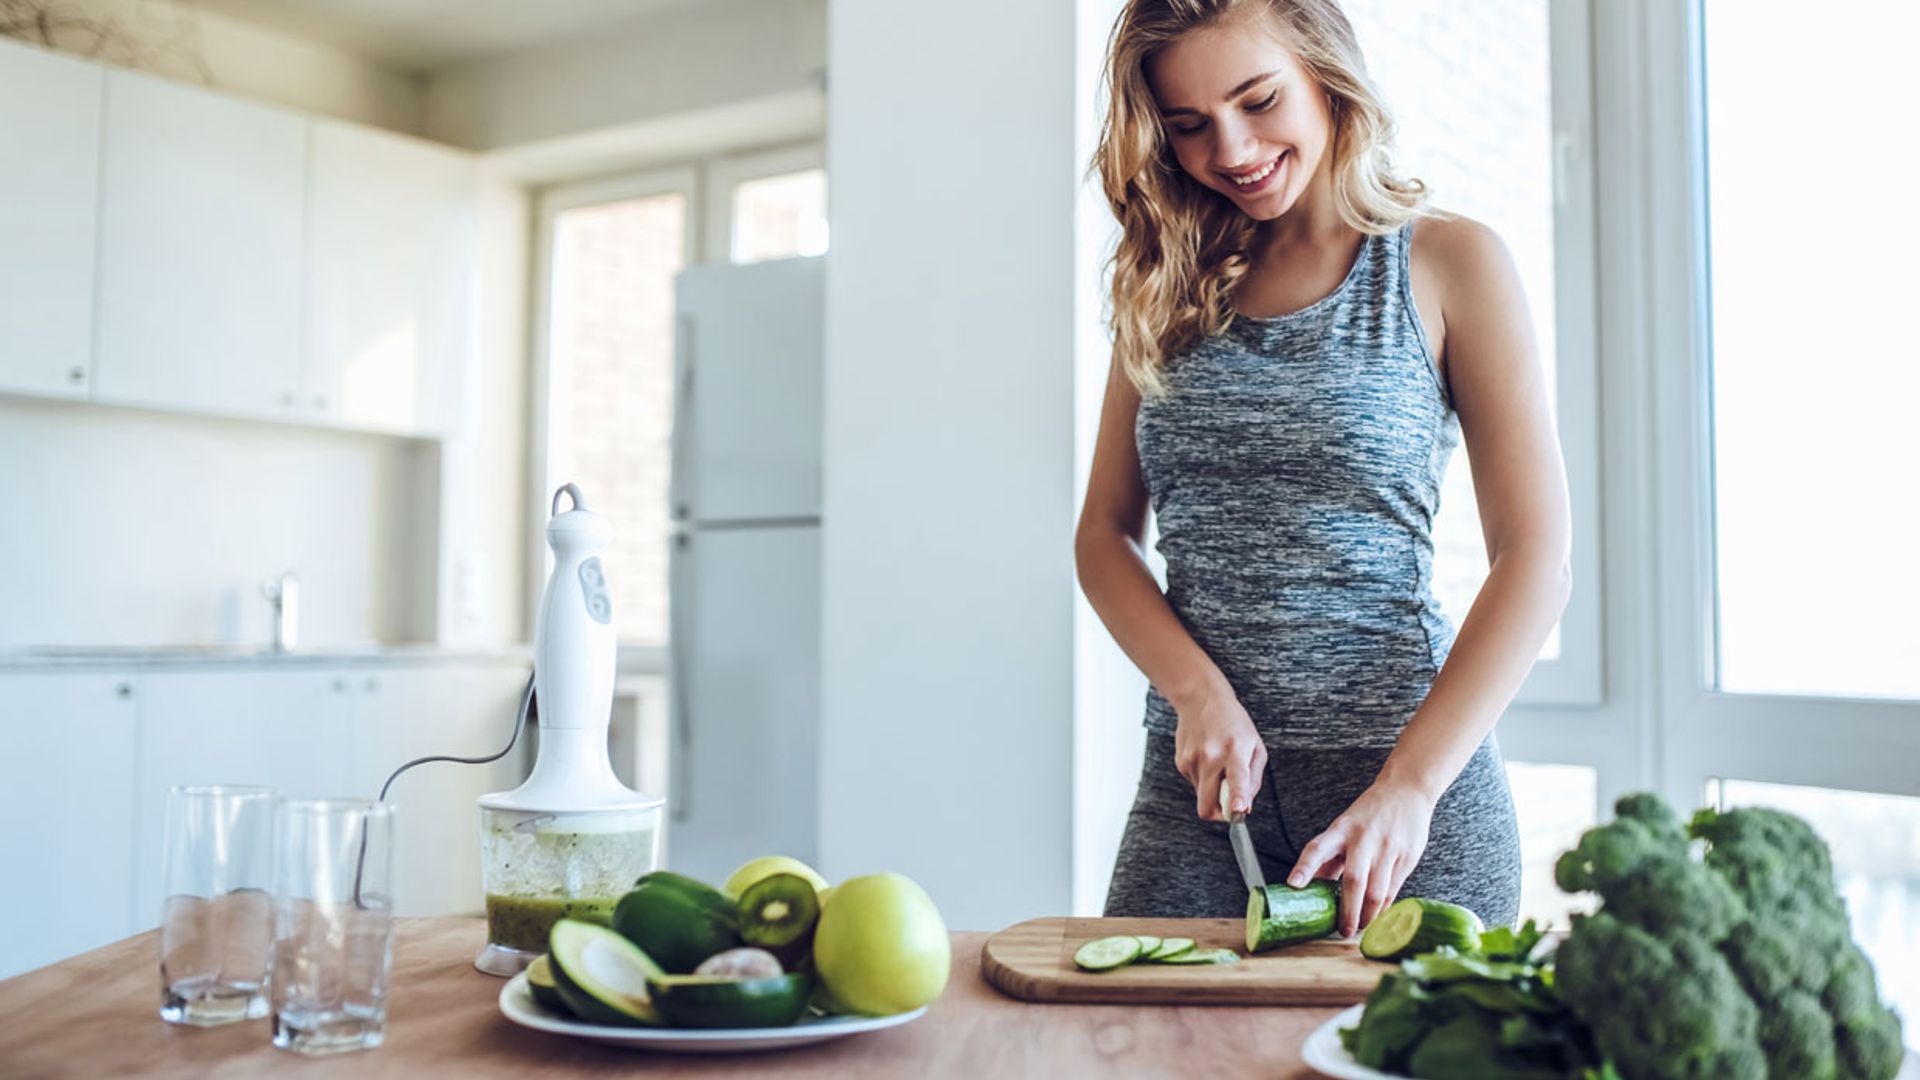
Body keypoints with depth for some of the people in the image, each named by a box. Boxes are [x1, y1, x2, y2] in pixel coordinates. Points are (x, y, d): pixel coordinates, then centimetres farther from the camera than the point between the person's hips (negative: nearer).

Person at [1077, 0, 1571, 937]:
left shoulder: (1446, 264, 0)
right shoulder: (1170, 283, 10)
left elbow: (1536, 559, -6)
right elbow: (1104, 534, 9)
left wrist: (1409, 786, -16)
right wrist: (1199, 692, -9)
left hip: (1410, 767, -2)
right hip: (1195, 787, 3)